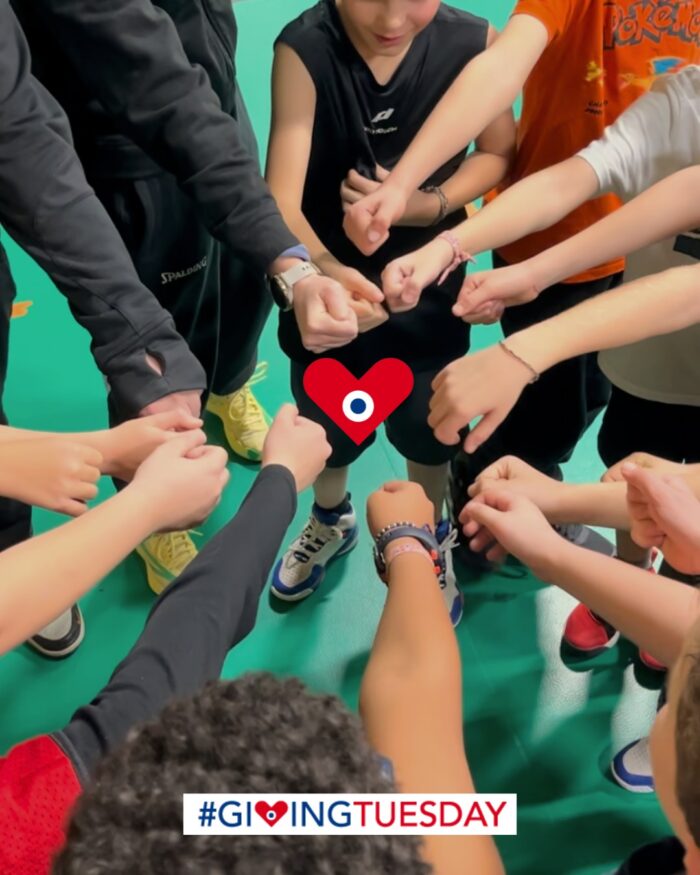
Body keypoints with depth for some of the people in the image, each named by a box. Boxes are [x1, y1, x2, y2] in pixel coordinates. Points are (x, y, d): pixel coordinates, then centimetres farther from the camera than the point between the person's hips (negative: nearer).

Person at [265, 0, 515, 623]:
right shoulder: (303, 50, -23)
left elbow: (498, 151, -2)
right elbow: (281, 202, -31)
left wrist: (429, 205, -22)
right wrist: (320, 272, -53)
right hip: (327, 285, 0)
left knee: (427, 429, 19)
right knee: (326, 426, 21)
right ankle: (332, 522, 56)